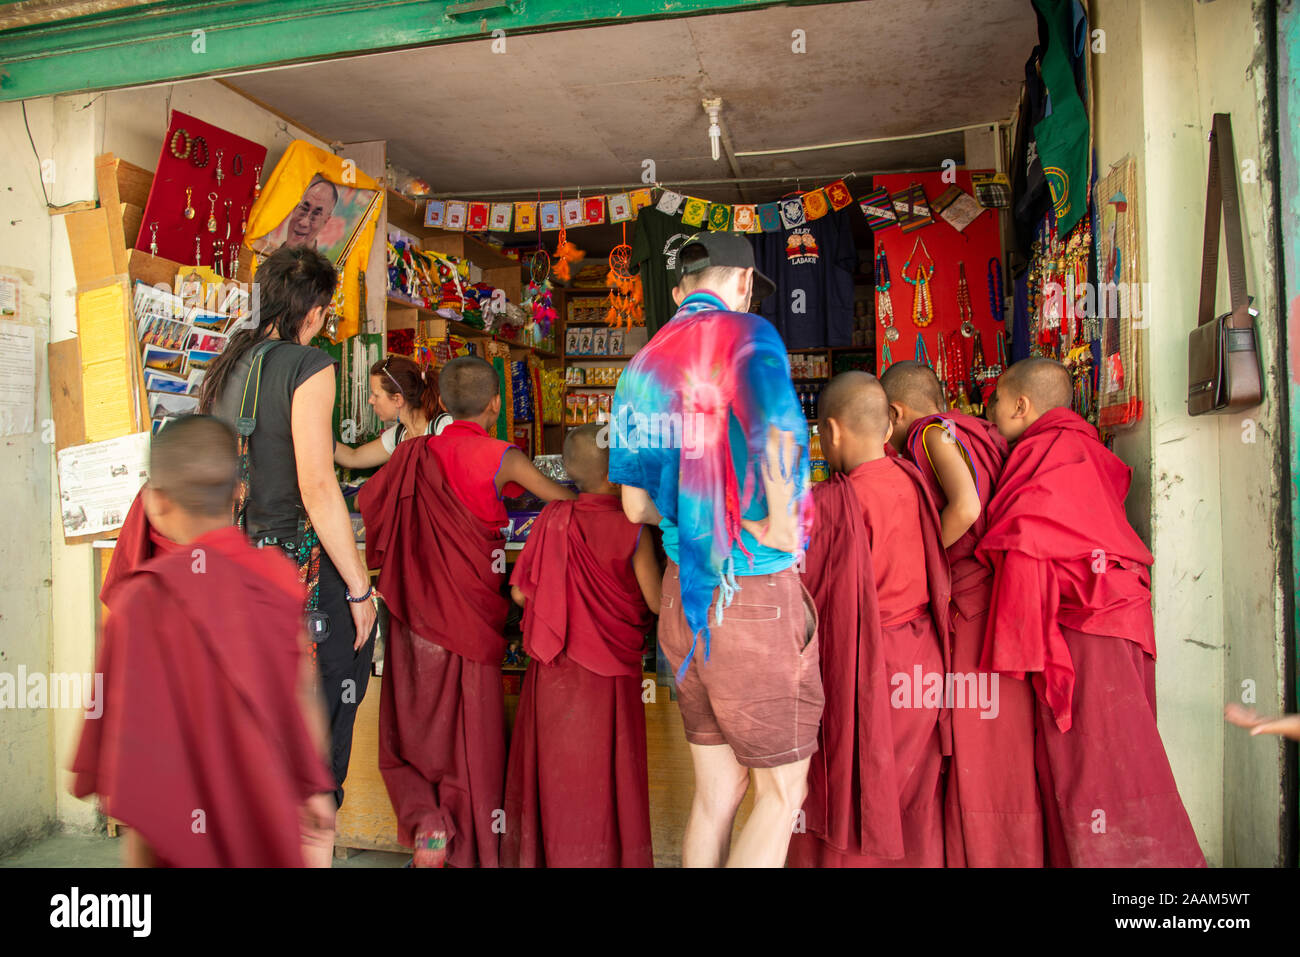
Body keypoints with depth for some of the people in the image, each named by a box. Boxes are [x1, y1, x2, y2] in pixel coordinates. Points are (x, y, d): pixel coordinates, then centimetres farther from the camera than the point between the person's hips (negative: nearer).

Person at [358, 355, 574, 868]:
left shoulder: (415, 455, 1)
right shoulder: (501, 459, -9)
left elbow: (364, 498, 13)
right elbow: (569, 501, -6)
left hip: (416, 619, 3)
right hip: (472, 619, -2)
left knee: (415, 730, 17)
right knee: (472, 739, 9)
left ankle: (425, 822, -2)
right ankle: (471, 851, 17)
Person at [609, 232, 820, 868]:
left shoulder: (644, 363, 10)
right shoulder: (746, 334, -7)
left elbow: (635, 504, 13)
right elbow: (778, 431, -27)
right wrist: (780, 524, -13)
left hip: (684, 593, 6)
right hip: (754, 592, -6)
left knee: (716, 791, 16)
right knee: (781, 793, 9)